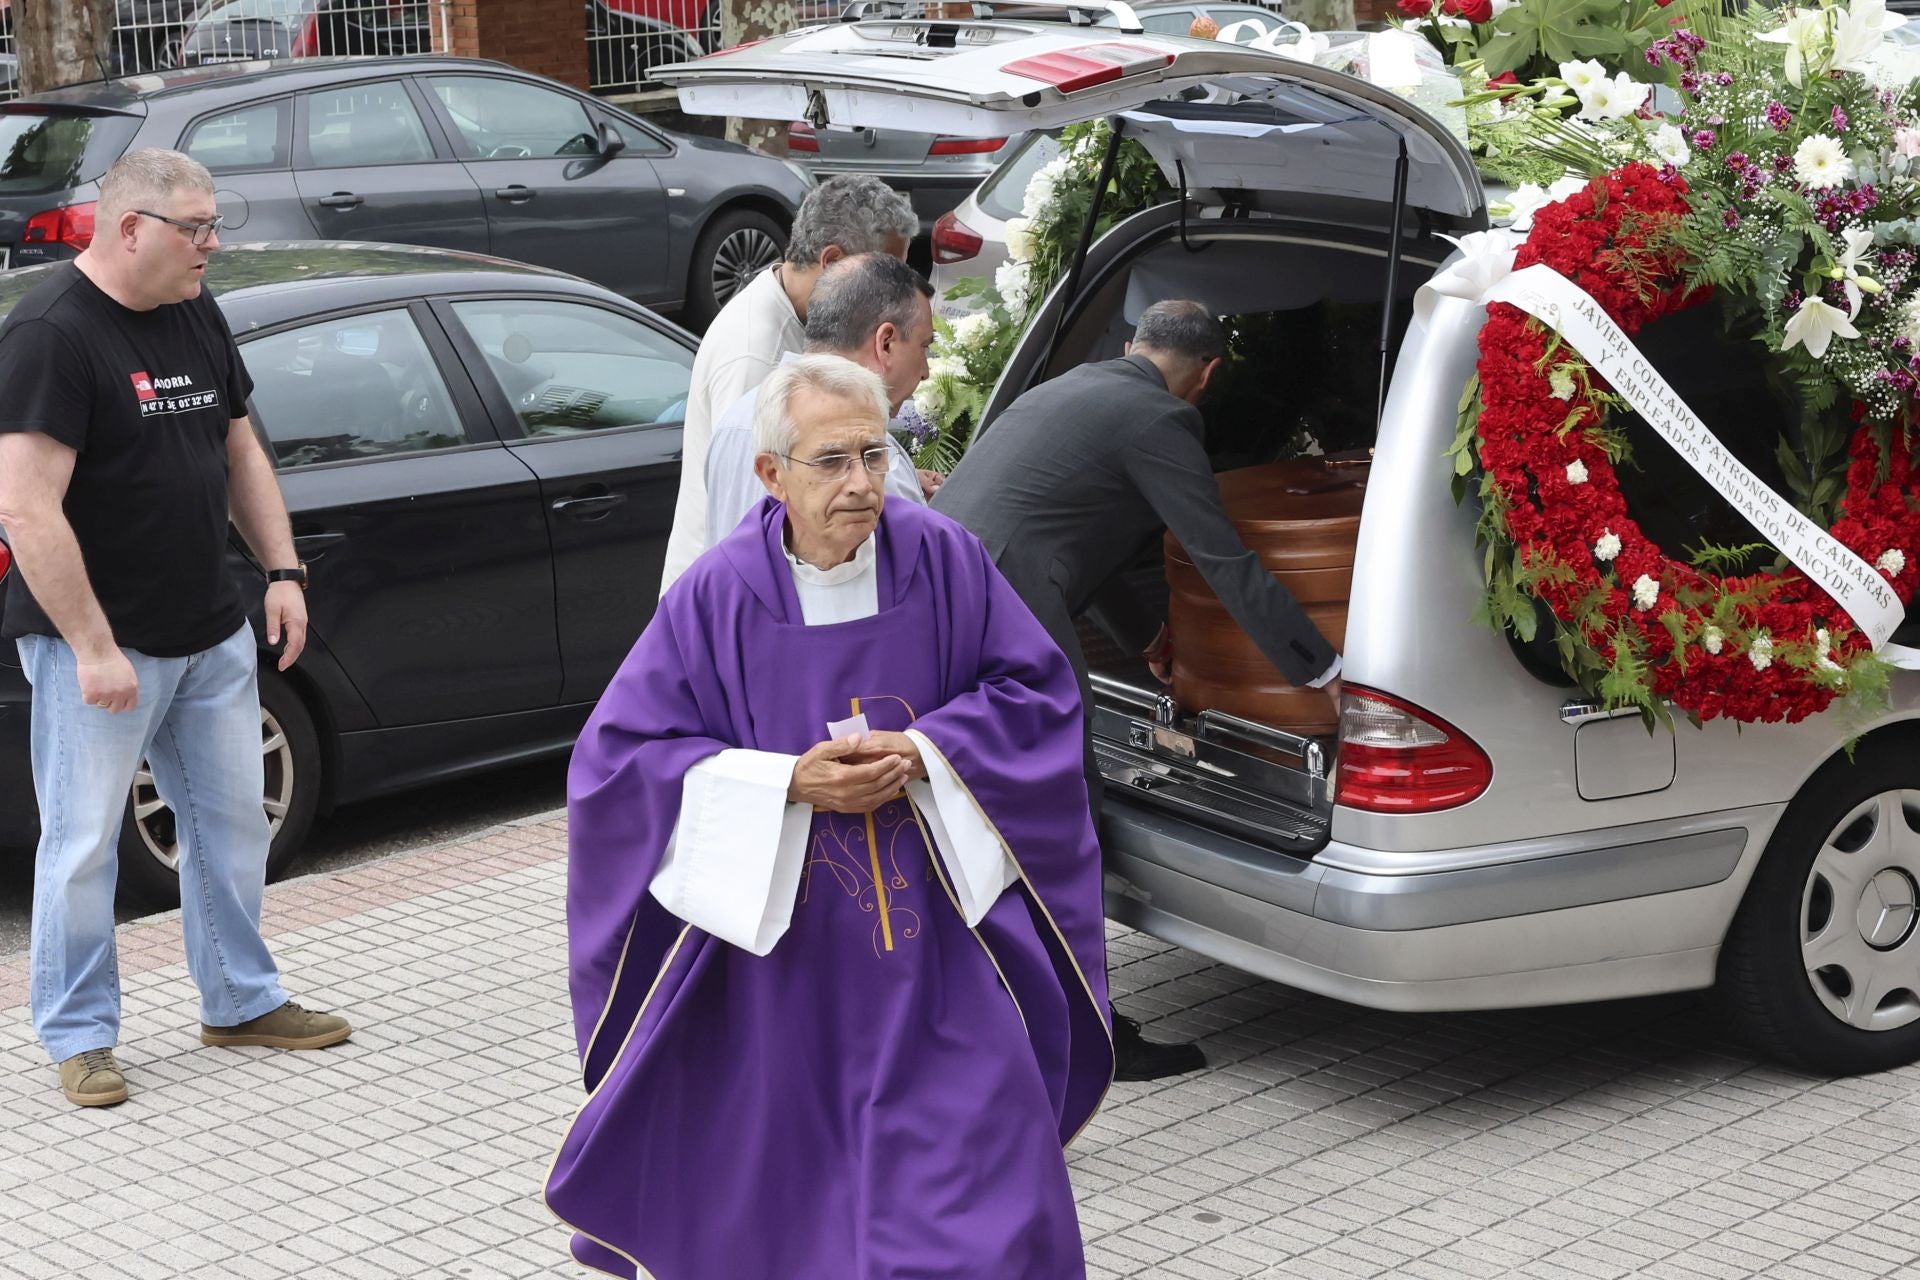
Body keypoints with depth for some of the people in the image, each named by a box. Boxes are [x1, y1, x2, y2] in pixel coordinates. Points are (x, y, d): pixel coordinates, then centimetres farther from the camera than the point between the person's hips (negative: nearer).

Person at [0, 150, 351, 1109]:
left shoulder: (195, 314, 8)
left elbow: (240, 450, 19)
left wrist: (282, 571, 9)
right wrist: (94, 649, -24)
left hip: (211, 634, 8)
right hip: (96, 644, -8)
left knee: (232, 823, 15)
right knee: (82, 843, 1)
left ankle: (242, 1002, 30)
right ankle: (79, 1037, 15)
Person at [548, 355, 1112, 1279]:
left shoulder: (943, 559, -6)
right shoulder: (716, 597, -10)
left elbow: (1036, 689, 2)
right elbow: (618, 755, -8)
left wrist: (921, 754, -14)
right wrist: (788, 782, -18)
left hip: (940, 951, 1)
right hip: (781, 957, 0)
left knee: (976, 1185, -1)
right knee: (784, 1192, 12)